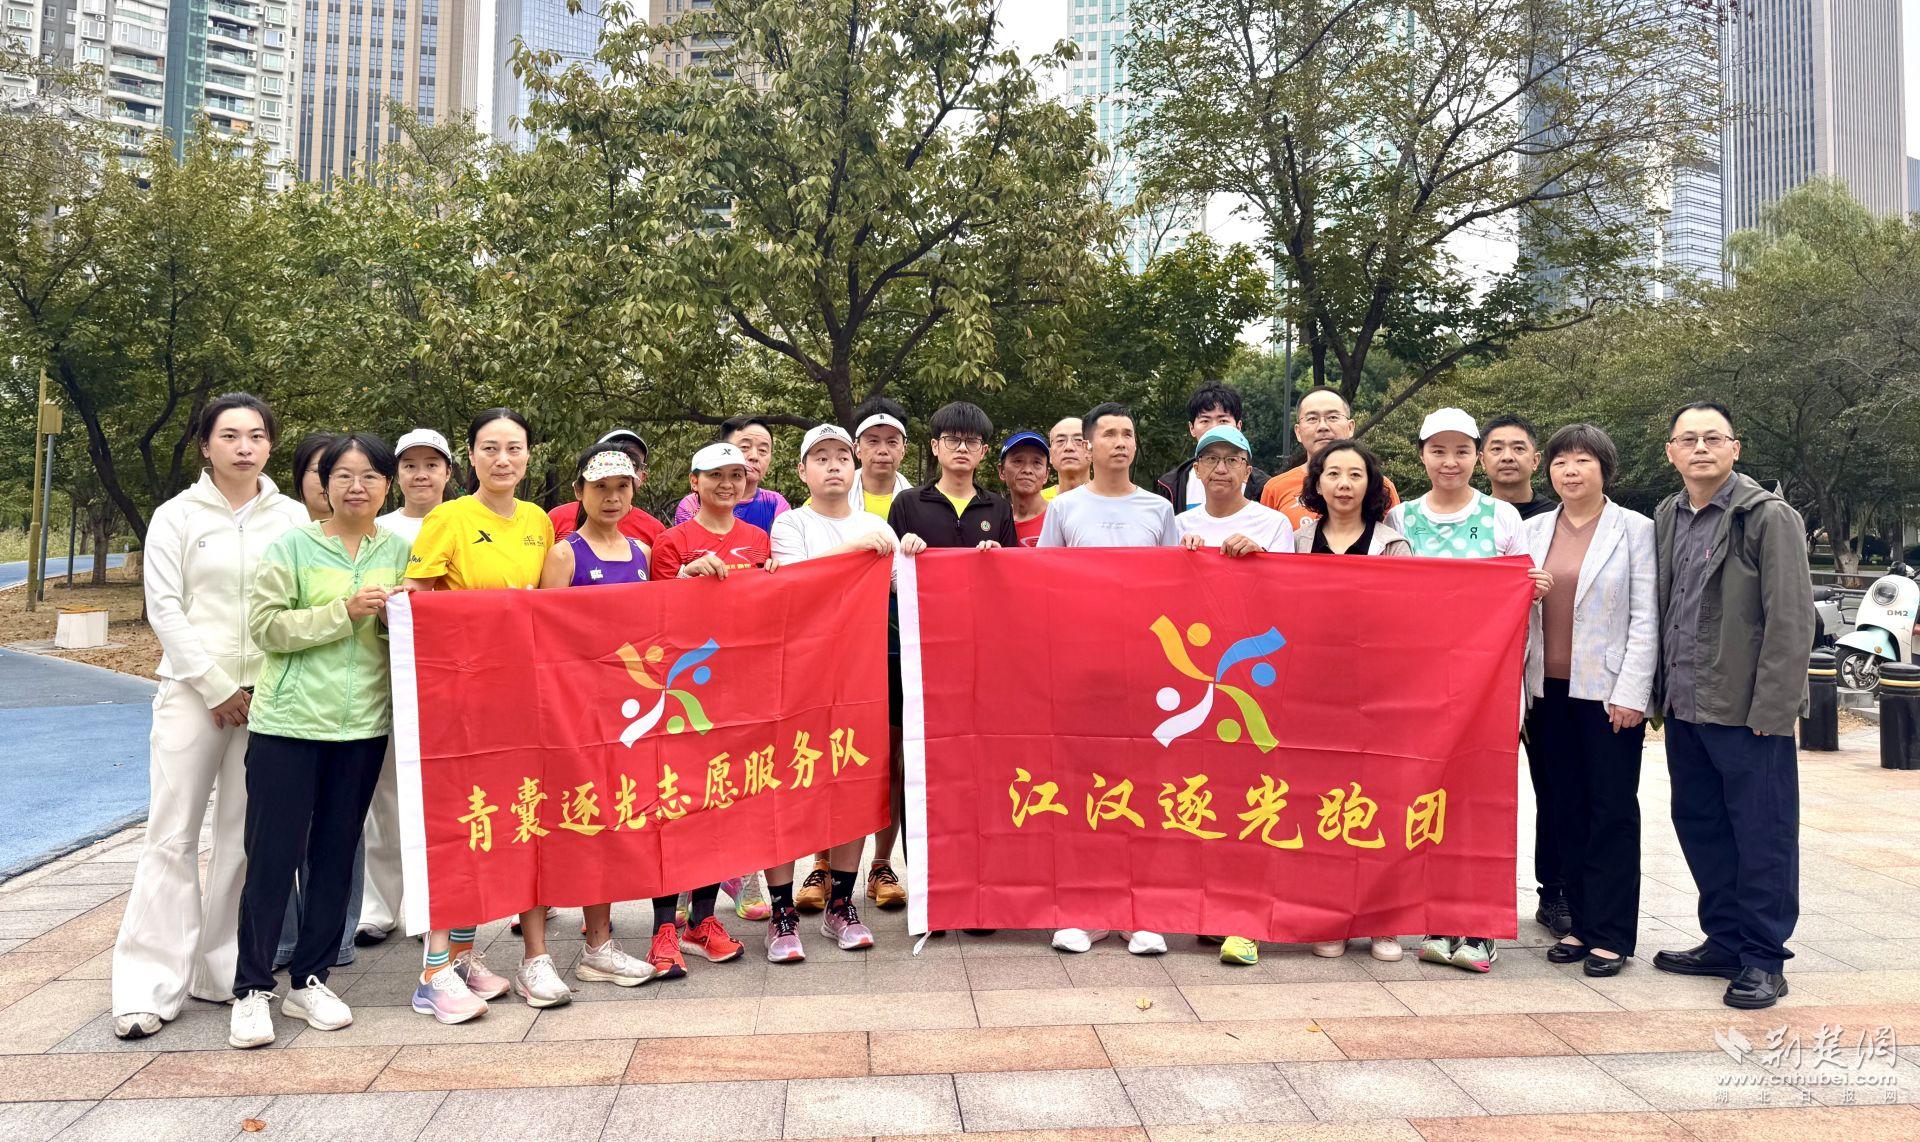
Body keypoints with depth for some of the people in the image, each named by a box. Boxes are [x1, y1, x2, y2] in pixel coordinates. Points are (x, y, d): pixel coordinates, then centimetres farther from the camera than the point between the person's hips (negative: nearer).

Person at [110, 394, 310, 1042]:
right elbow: (164, 608, -1)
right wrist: (215, 685, -8)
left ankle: (219, 970, 16)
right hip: (193, 689, -1)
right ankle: (151, 985, 4)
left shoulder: (293, 518, 7)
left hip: (268, 692, 1)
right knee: (173, 835, -2)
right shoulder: (178, 516, 5)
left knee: (244, 836, 5)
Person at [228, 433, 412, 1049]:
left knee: (336, 853, 10)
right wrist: (343, 612, -18)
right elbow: (265, 625, -9)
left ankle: (309, 979, 23)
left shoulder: (401, 550, 7)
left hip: (364, 724, 3)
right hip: (288, 721, -3)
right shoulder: (293, 546, -1)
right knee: (273, 854, 0)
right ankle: (252, 987, 13)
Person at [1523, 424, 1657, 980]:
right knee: (1562, 811, 8)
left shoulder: (1635, 530, 1)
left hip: (1607, 693, -4)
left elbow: (1645, 618, -4)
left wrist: (1631, 693, -11)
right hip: (1547, 690, 4)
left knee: (1612, 811, 1)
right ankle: (1580, 923, 18)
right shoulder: (1533, 531, 11)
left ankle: (1611, 934, 8)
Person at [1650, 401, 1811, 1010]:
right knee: (1699, 826, 14)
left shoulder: (1769, 517, -8)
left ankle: (1763, 959, 14)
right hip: (1685, 708, 7)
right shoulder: (1666, 519, 11)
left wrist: (1769, 709, -15)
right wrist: (1661, 691, 8)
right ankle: (1724, 942, 28)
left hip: (1747, 710, -6)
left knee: (1762, 835, 3)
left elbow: (1791, 620, -12)